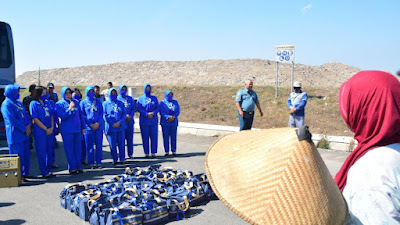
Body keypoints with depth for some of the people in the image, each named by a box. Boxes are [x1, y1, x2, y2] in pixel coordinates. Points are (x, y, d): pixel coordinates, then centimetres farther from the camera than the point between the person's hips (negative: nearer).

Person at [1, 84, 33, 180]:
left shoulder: (19, 102, 15)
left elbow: (25, 114, 13)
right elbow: (12, 120, -16)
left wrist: (29, 125, -4)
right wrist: (24, 129, -14)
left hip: (25, 133, 8)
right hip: (15, 134, -8)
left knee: (26, 154, 12)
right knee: (18, 155, -2)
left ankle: (26, 172, 22)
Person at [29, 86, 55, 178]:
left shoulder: (47, 102, 12)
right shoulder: (34, 104, -6)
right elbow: (35, 119, -11)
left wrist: (52, 127, -1)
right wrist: (46, 129, -11)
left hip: (49, 131, 6)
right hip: (40, 132, -6)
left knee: (49, 151, 10)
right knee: (42, 152, 0)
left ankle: (48, 170, 22)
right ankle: (44, 172, 9)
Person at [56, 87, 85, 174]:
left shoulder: (76, 102, 12)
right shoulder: (59, 104, -1)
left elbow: (80, 115, 16)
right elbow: (62, 116, -12)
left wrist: (83, 127, 15)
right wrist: (70, 108, -21)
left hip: (77, 129, 4)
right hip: (67, 130, -4)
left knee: (78, 148, 8)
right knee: (69, 149, 0)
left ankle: (78, 166, 17)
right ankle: (72, 168, 9)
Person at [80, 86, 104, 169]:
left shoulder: (98, 101, 11)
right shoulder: (83, 102, 6)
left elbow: (101, 113, 7)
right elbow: (82, 115, 2)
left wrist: (98, 123, -7)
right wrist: (90, 124, -8)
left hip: (98, 126, 2)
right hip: (88, 127, -1)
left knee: (99, 145, 2)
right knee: (90, 145, 2)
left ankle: (99, 162, 10)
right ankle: (91, 163, 10)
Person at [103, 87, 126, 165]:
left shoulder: (121, 103, 12)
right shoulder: (105, 104, 6)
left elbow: (124, 114, 6)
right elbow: (105, 115, -2)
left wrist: (119, 122, -10)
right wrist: (112, 124, -12)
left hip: (120, 127, 2)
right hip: (111, 128, -2)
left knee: (121, 144, 3)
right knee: (112, 145, 1)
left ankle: (122, 159, 15)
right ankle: (115, 159, 14)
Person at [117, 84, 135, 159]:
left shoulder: (130, 99, 10)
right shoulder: (117, 99, 2)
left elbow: (133, 109, 7)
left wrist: (130, 116, -10)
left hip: (129, 121, 3)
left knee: (130, 138, 6)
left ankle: (130, 154, 16)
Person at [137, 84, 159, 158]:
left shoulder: (154, 98, 11)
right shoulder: (141, 98, 4)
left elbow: (157, 108, 6)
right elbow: (139, 109, -4)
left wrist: (153, 113, -13)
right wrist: (146, 114, -16)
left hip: (153, 121, 2)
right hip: (144, 121, -1)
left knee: (154, 137, 0)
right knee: (145, 137, 1)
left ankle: (153, 152, 9)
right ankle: (146, 153, 12)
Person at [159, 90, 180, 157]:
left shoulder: (175, 102, 11)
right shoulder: (162, 103, 3)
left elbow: (178, 111, 4)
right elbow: (161, 112, -7)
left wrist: (173, 117, -13)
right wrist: (168, 117, -21)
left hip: (174, 122, 2)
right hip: (165, 123, -2)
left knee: (173, 137, 2)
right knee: (166, 137, -1)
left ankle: (174, 151, 10)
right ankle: (166, 151, 7)